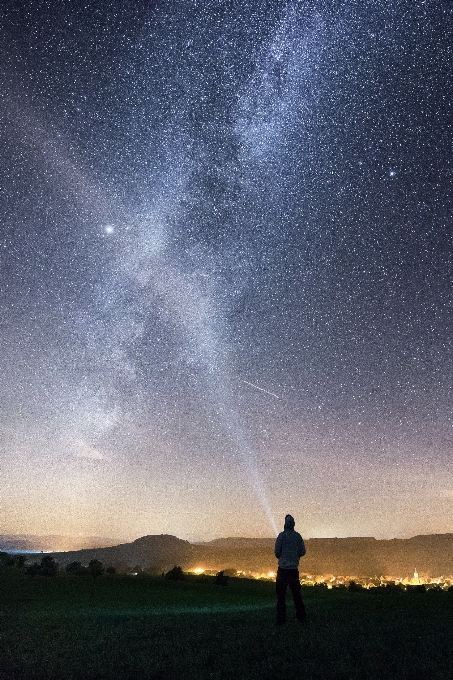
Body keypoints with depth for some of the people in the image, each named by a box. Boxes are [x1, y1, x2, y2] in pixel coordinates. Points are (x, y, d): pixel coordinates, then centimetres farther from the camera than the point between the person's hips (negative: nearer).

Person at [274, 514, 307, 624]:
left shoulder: (281, 535, -9)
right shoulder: (298, 536, 0)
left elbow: (277, 552, -8)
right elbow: (302, 552, 5)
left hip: (283, 568, -3)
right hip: (294, 568, 3)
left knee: (281, 594, 4)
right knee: (296, 593, 16)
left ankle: (281, 617, 2)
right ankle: (301, 615, 17)